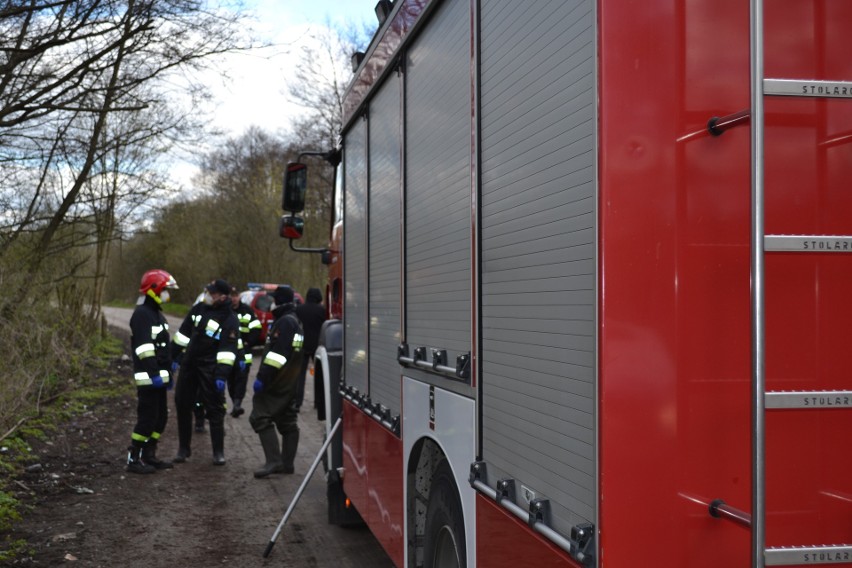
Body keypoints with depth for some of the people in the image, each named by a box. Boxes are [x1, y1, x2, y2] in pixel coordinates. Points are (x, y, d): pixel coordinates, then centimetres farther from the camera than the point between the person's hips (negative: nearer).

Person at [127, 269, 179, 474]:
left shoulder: (158, 314, 19)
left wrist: (168, 372, 24)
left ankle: (149, 456, 22)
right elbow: (144, 347, -22)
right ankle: (133, 459, -1)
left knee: (161, 417, 13)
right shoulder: (141, 314, -14)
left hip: (158, 375, 10)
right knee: (147, 418, -8)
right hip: (148, 377, -10)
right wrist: (153, 373, -27)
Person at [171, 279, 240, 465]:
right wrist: (172, 356, 13)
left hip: (210, 370, -6)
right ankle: (184, 448, 22)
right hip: (188, 365, 6)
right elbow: (183, 333, 15)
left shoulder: (230, 321, -11)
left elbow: (228, 351, -16)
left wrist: (221, 375, -22)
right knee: (182, 405, 10)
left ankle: (218, 452, 7)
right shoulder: (199, 309, 6)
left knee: (215, 409, -2)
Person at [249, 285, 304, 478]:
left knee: (261, 417, -11)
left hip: (276, 382, -11)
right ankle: (287, 463, 18)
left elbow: (276, 353, -25)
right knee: (287, 421, 13)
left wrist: (262, 377, -24)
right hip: (289, 382, 11)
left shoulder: (284, 322, -16)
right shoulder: (295, 321, 17)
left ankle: (274, 461, -17)